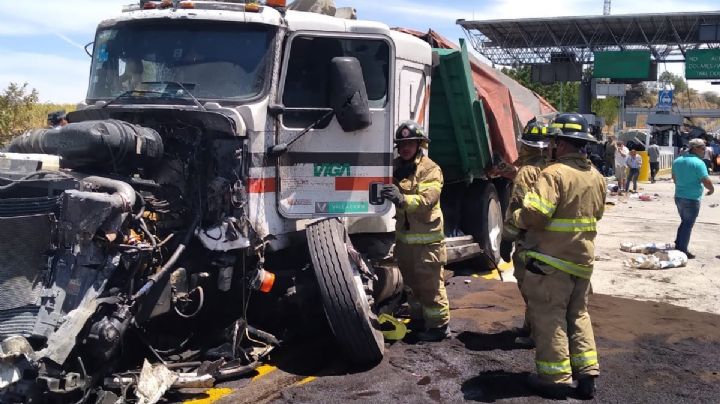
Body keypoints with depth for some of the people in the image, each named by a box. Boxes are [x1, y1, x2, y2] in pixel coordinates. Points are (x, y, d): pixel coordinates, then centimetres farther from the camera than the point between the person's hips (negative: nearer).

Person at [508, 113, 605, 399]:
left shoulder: (554, 173, -19)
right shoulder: (596, 176, 8)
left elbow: (534, 214, -26)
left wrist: (516, 218, -6)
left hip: (552, 260, -8)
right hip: (584, 258, 8)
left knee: (549, 317, 3)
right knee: (578, 314, 18)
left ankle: (555, 378, 9)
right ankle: (586, 375, 19)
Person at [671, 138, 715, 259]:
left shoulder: (677, 161, 7)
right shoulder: (698, 163, -16)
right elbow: (706, 181, -20)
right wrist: (711, 189, -1)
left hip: (679, 197, 7)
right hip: (692, 199, -7)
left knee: (684, 222, 22)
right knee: (688, 225, 3)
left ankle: (678, 246, 24)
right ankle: (682, 250, 7)